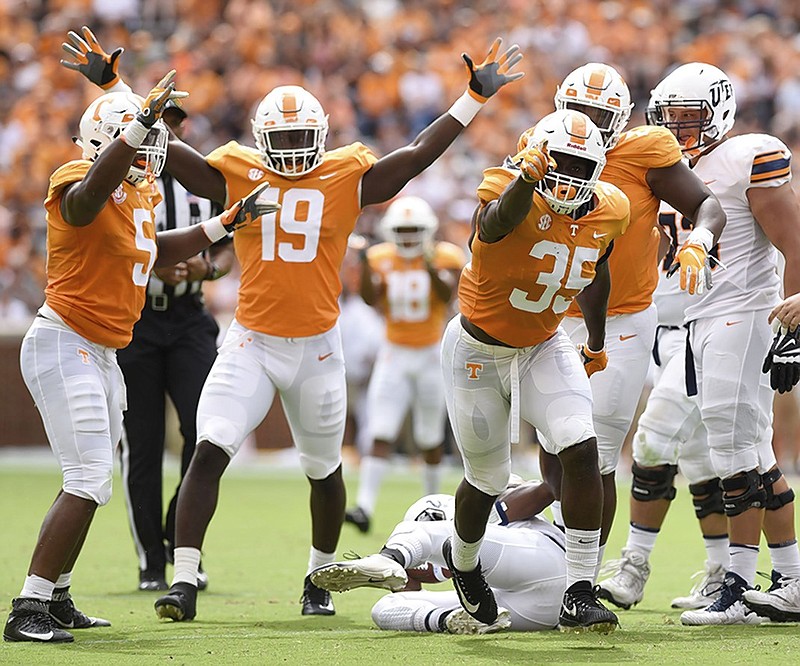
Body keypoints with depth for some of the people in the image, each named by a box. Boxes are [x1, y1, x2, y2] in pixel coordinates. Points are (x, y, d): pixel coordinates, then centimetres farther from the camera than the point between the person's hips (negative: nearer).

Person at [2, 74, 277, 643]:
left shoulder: (139, 195, 11)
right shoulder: (82, 189, -17)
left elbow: (155, 253, 29)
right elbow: (90, 192, -43)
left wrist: (227, 222, 28)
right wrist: (142, 120, -51)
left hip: (101, 356, 10)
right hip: (65, 345, -9)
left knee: (89, 483, 14)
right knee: (90, 483, -15)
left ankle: (56, 599, 24)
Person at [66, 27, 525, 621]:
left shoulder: (345, 180, -1)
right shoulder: (238, 176, 0)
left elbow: (418, 155, -2)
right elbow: (166, 148, 1)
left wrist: (475, 98, -4)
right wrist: (115, 89, -3)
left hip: (317, 348, 1)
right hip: (250, 343, -1)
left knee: (324, 470, 15)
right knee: (210, 452, -16)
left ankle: (320, 578, 37)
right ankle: (185, 582, -15)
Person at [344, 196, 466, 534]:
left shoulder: (445, 257, -5)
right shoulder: (382, 259, -1)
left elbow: (448, 295, -19)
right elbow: (370, 299, -12)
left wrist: (430, 265, -31)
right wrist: (365, 261, -22)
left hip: (430, 356, -1)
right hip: (394, 355, 1)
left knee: (429, 438, 10)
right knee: (381, 433, -13)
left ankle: (432, 500, 31)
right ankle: (365, 507, -21)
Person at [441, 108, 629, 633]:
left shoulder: (607, 211, -10)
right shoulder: (509, 196, -28)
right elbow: (500, 220, -54)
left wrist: (597, 344, 23)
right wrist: (527, 178, -76)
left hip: (544, 348, 4)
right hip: (479, 351, -4)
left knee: (582, 449, -18)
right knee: (488, 480, 11)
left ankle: (579, 595, -13)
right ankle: (463, 560, 45)